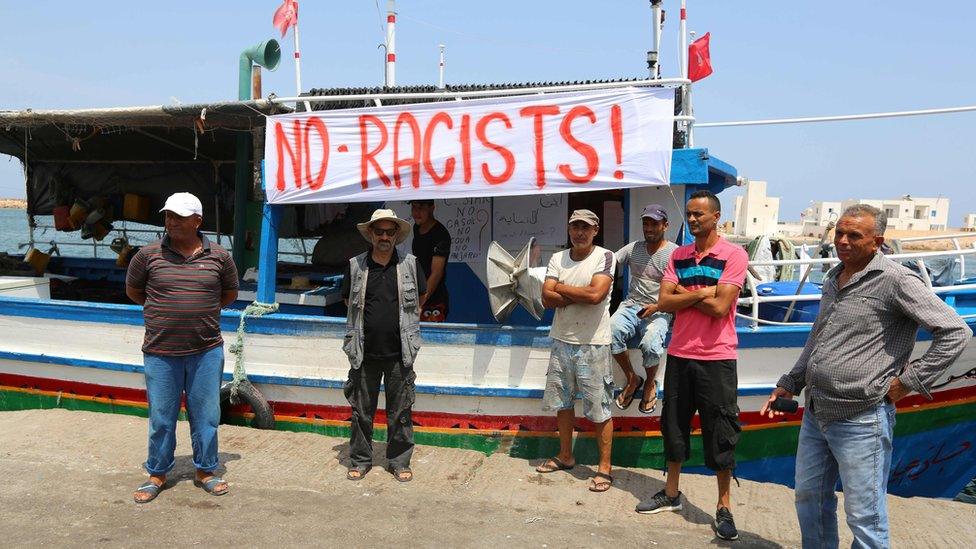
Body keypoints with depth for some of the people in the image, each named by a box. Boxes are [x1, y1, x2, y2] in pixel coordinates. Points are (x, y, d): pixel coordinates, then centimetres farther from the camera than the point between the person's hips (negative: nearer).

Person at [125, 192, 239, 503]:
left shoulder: (218, 256, -1)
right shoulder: (149, 254, -3)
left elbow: (230, 293, 15)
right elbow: (133, 291, 13)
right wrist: (162, 311, 11)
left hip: (206, 351, 1)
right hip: (161, 352, 0)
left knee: (206, 415, 10)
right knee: (161, 417, 11)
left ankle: (205, 471, 27)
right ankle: (157, 474, 28)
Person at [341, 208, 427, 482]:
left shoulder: (410, 265, 3)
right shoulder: (355, 265, 4)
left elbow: (418, 302, 14)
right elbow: (349, 302, 15)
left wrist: (403, 327, 9)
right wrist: (367, 325, 8)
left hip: (399, 352, 0)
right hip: (364, 352, 1)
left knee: (400, 411, 7)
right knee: (362, 410, 9)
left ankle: (399, 462, 20)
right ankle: (360, 460, 24)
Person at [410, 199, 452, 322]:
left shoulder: (440, 235, -17)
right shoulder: (417, 228, 10)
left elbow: (436, 273, -24)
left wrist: (420, 304, -31)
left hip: (434, 303, -8)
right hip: (417, 299, 8)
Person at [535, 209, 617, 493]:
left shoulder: (604, 257, -7)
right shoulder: (557, 258, 6)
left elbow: (596, 294, -22)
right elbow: (547, 299, -4)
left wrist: (560, 288, -9)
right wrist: (581, 295, -15)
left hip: (593, 344, -6)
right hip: (561, 341, 6)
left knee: (599, 409, 0)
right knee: (561, 401, 17)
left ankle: (604, 468, 12)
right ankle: (565, 456, 34)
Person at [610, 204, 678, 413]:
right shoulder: (633, 248, 11)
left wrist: (657, 307, -21)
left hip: (659, 311, -3)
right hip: (631, 305, 3)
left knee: (651, 345, -33)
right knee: (611, 331, -29)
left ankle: (650, 383, 2)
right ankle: (632, 379, -4)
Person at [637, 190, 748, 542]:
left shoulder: (734, 255, -7)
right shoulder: (678, 255, 8)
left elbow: (719, 307, -18)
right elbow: (663, 302, -2)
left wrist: (684, 294, -7)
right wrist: (701, 293, -13)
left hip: (716, 358, -5)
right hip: (679, 354, 5)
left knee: (720, 435, 4)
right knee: (674, 426, 15)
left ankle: (724, 506, 18)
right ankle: (671, 493, 31)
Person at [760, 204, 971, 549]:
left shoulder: (896, 281, -12)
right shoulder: (833, 279, 12)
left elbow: (956, 332, -14)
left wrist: (909, 381, -13)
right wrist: (789, 384, 23)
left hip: (861, 420, -8)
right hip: (815, 413, 8)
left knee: (865, 518, 3)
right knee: (809, 498, 19)